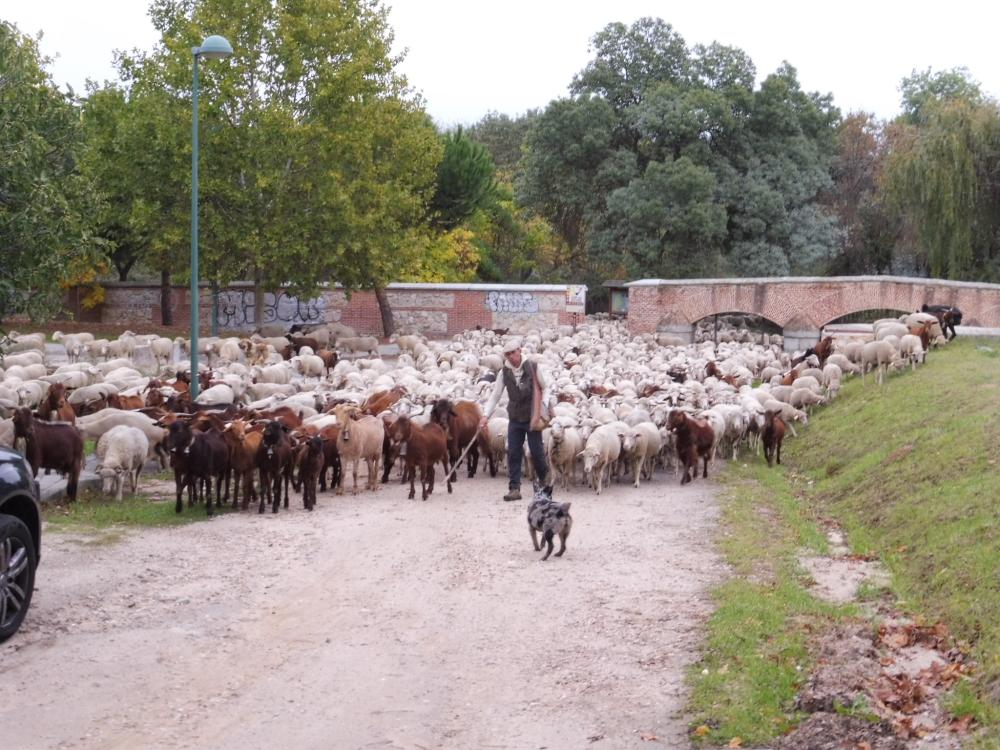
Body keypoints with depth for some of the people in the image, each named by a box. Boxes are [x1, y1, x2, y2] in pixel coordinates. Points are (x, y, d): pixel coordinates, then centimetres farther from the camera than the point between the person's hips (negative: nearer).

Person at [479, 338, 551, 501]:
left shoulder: (532, 367, -9)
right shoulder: (504, 372, -3)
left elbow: (544, 389, 0)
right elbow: (495, 395, -2)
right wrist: (486, 415, -11)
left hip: (532, 418, -2)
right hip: (515, 418, 3)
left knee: (537, 451, 3)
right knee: (513, 454, -1)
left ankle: (544, 478, 30)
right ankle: (514, 488, 1)